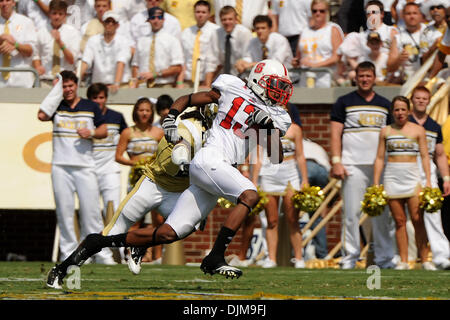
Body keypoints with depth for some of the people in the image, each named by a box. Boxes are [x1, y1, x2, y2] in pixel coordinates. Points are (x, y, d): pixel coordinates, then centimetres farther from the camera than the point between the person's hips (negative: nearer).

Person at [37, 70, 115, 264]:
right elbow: (42, 115, -11)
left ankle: (101, 253, -1)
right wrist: (56, 90, -5)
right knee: (64, 210, 0)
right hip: (60, 166, 1)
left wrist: (91, 133, -9)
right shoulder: (56, 106, 9)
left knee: (91, 210, -5)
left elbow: (104, 131, 13)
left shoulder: (91, 107, 11)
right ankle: (68, 252, 6)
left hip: (85, 167, -1)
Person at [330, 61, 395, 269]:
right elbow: (335, 134, 2)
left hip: (380, 166, 3)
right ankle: (349, 258, -1)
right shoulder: (344, 102, 6)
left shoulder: (385, 105, 17)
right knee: (351, 213, -5)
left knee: (381, 213, 1)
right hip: (353, 166, -3)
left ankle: (384, 258, 6)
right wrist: (336, 162, -8)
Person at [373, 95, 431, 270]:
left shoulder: (418, 130, 6)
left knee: (417, 220, -8)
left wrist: (428, 180, -4)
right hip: (392, 177, 2)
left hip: (412, 177, -2)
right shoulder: (386, 131, 10)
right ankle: (403, 261, 2)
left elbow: (425, 156, 4)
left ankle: (424, 259, -5)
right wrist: (376, 183, 5)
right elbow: (379, 158, 11)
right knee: (399, 221, 1)